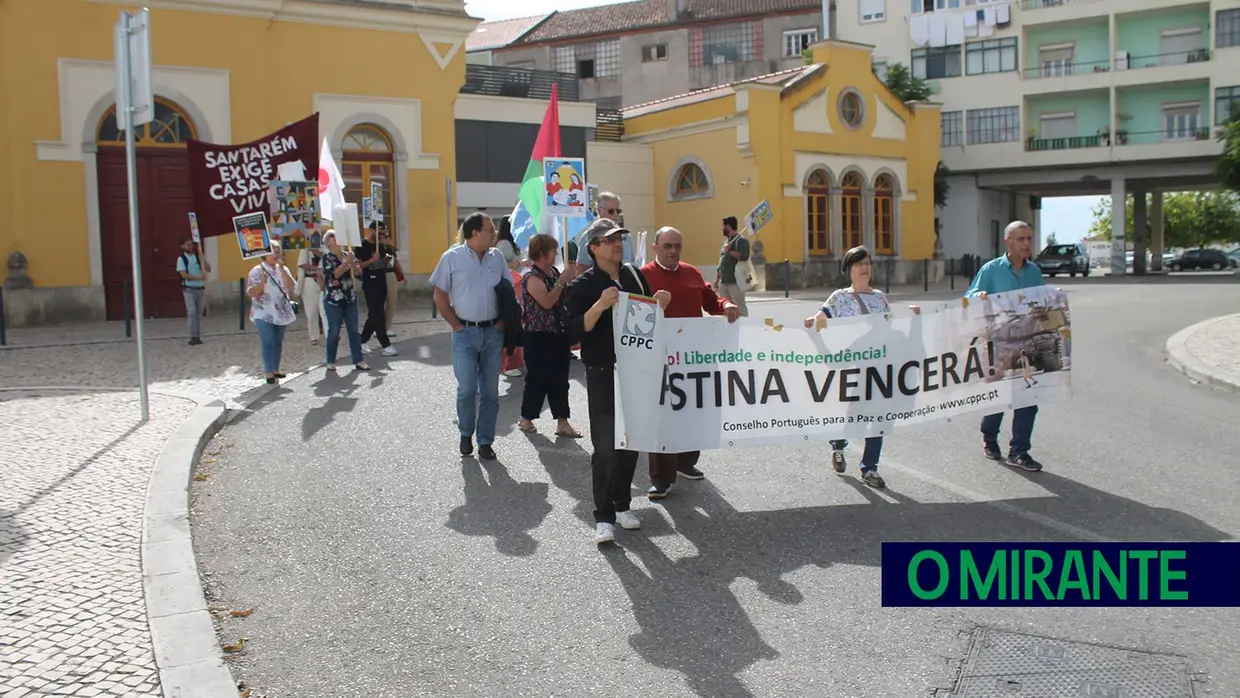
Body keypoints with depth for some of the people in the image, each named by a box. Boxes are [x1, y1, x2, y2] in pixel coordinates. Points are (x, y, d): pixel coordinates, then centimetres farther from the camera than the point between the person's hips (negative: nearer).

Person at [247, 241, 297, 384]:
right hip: (264, 313, -5)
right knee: (268, 342, -9)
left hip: (281, 312, 5)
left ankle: (276, 369, 20)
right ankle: (269, 372, -6)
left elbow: (290, 286, -8)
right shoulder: (257, 271, -5)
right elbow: (252, 293, -9)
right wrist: (262, 282, -25)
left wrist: (282, 269, -13)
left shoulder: (283, 269, 8)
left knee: (278, 342, 10)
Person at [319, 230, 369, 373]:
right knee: (334, 332, 1)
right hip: (333, 300, -4)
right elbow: (334, 274, -19)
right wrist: (347, 261, -20)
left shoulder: (346, 254, 9)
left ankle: (358, 361, 7)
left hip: (350, 298, 4)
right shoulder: (326, 258, -4)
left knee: (353, 330, 4)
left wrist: (352, 262, -14)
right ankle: (331, 362, 13)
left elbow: (358, 273, 2)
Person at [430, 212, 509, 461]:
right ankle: (466, 434, 21)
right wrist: (456, 326, -6)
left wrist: (503, 320, 1)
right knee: (467, 389, -1)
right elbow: (440, 296, -3)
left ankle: (485, 440, 15)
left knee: (490, 391, 5)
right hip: (465, 333, -3)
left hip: (493, 332, 3)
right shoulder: (452, 258, -6)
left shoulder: (497, 257, 4)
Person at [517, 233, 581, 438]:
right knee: (537, 379, 2)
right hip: (540, 337, -8)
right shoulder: (531, 277, -13)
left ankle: (562, 422, 11)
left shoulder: (555, 272, 11)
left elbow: (566, 297, 18)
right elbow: (546, 302, -25)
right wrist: (562, 281, -21)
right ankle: (526, 419, 18)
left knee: (560, 380, 8)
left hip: (559, 334, 8)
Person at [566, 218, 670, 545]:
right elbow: (574, 329, -16)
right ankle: (603, 516, 2)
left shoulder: (634, 275, 8)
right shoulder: (583, 285, -7)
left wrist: (659, 304, -2)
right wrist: (600, 306, -29)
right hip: (603, 375, -5)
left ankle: (622, 504, 26)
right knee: (605, 446, -5)